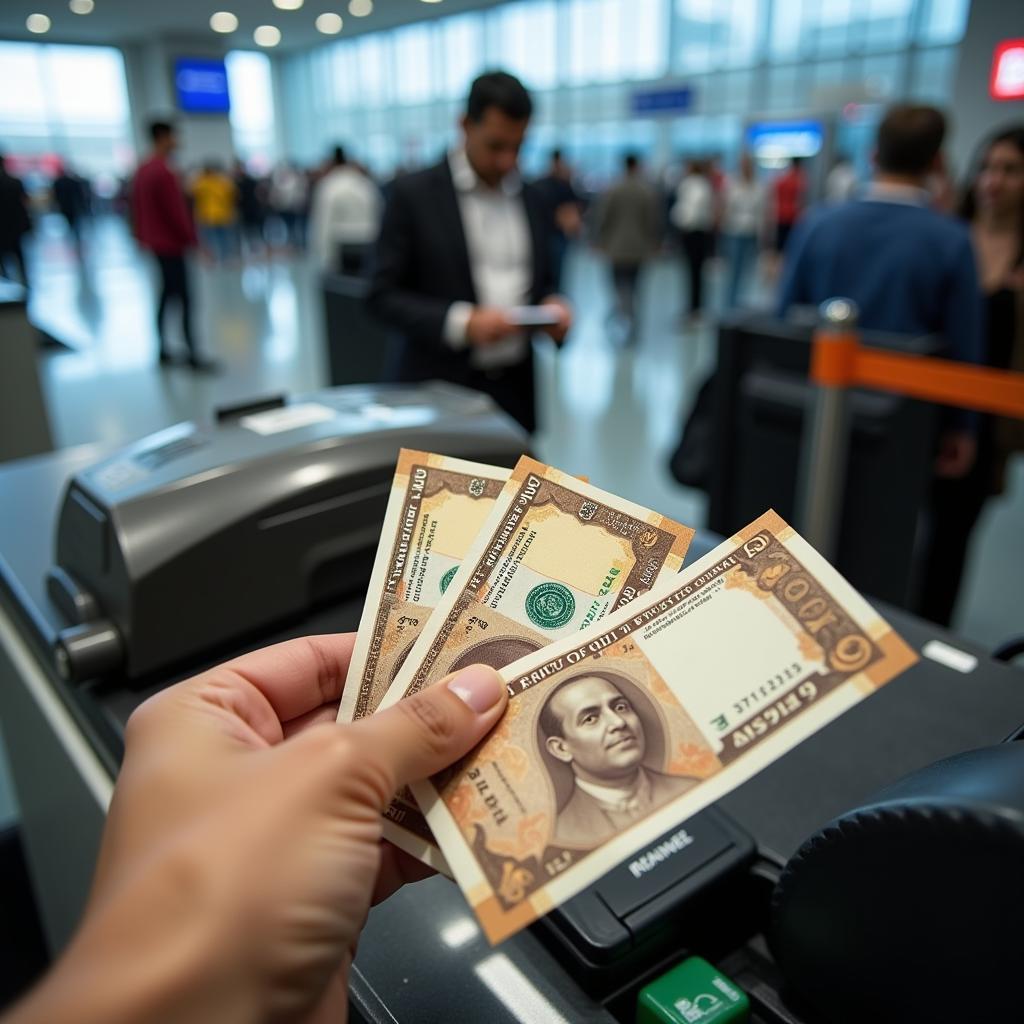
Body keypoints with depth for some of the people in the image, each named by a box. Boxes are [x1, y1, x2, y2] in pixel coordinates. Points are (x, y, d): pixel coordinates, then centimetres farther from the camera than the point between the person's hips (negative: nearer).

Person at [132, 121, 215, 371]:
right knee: (184, 299, -9)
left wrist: (142, 236, 20)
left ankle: (163, 350, 17)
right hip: (171, 243, -10)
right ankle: (193, 356, -9)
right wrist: (192, 239, -13)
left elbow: (137, 207, 16)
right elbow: (177, 210, -19)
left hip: (155, 242, 10)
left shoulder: (142, 171, 12)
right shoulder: (165, 172, -17)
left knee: (166, 293, 15)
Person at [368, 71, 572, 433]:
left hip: (514, 392, 4)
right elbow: (383, 295, -7)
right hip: (439, 392, -4)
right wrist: (462, 323, -20)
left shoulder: (531, 200, 10)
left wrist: (551, 307, -5)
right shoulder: (413, 193, -4)